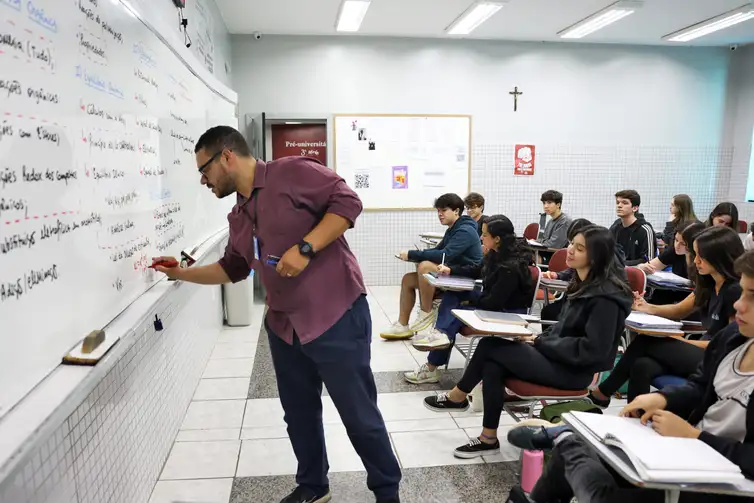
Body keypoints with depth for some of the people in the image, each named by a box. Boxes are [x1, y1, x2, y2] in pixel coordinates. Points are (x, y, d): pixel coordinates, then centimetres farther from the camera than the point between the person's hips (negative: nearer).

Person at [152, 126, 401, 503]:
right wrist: (181, 273, 23)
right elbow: (231, 268, 27)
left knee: (359, 415, 4)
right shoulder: (238, 217, 15)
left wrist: (305, 248, -21)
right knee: (299, 414, 18)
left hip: (336, 318, -7)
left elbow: (347, 201, -15)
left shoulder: (292, 172, -9)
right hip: (283, 327, 8)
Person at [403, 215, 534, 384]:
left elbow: (493, 302, -27)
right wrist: (451, 271, 7)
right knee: (451, 296, -4)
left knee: (456, 313, -18)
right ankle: (440, 334, -25)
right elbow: (477, 271, 16)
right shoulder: (497, 254, -2)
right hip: (492, 301, 9)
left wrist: (469, 300, -14)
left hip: (507, 312, -9)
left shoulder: (511, 267, -29)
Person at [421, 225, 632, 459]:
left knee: (490, 346, -15)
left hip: (575, 369, -8)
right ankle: (488, 438, -1)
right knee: (492, 366, -14)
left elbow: (592, 349, -23)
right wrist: (542, 339, -2)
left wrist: (541, 343, -16)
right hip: (560, 357, 8)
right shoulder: (583, 283, 8)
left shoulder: (605, 297, -19)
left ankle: (458, 396, 6)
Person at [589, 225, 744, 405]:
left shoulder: (736, 291, -18)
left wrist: (682, 341, -17)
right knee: (642, 366, -21)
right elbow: (679, 311, 19)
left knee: (644, 342, -18)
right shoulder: (709, 283, 8)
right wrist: (648, 307, -2)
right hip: (703, 352, 8)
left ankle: (603, 392, -2)